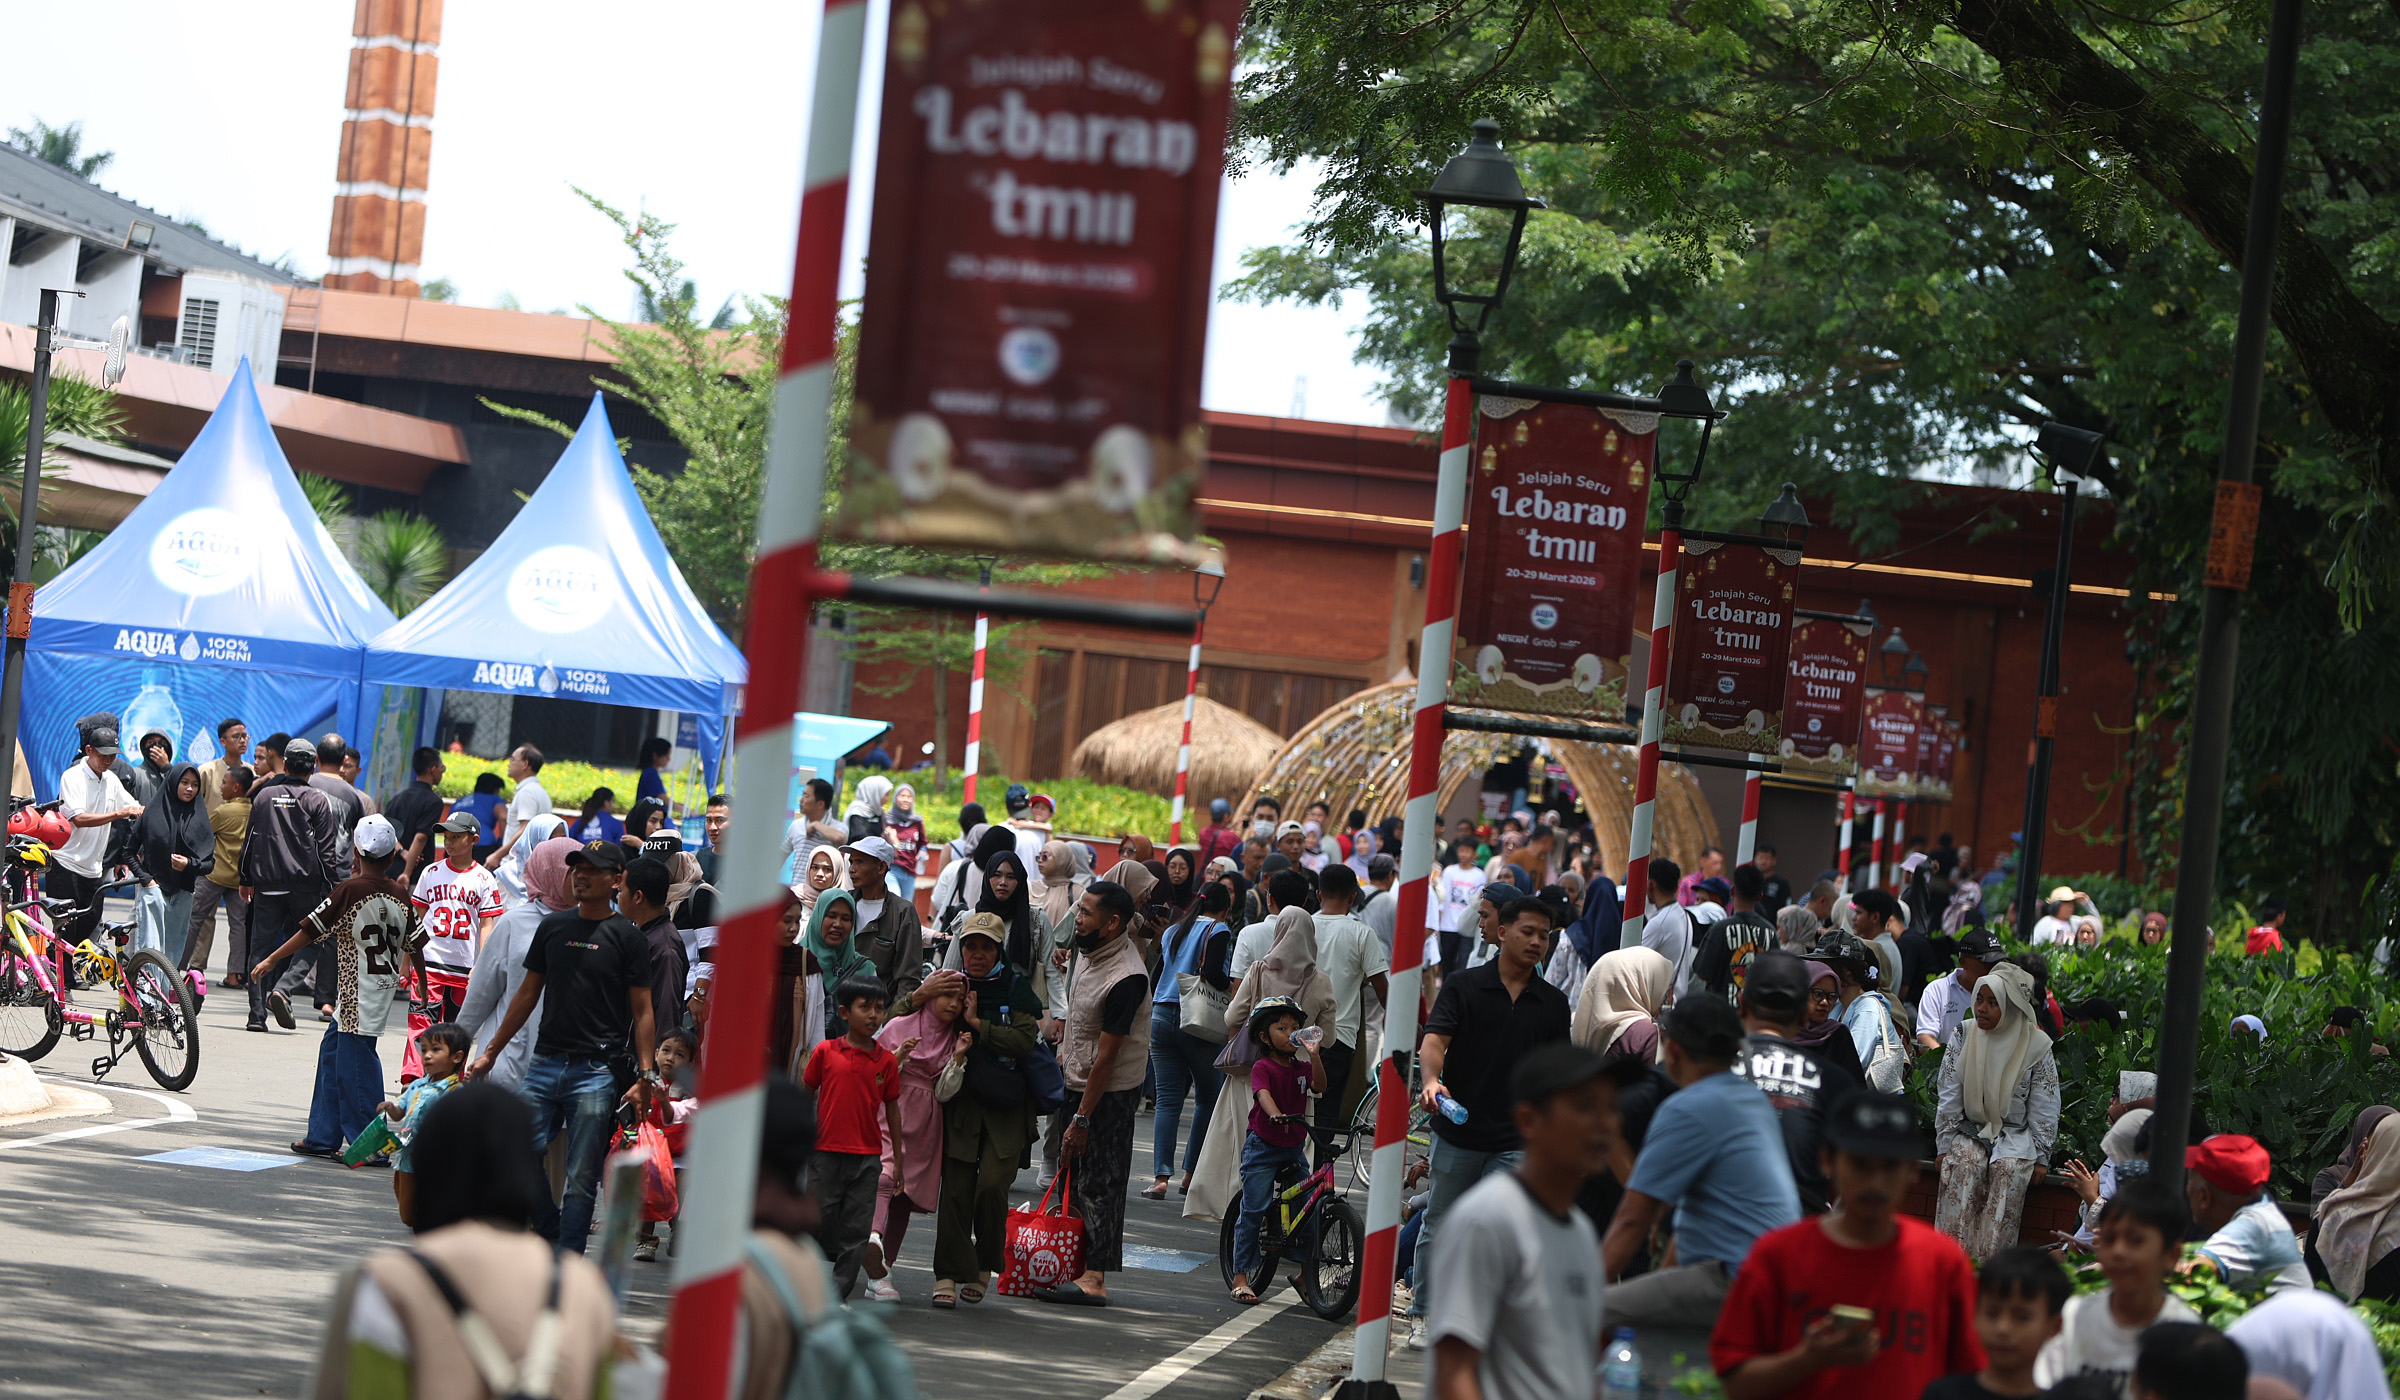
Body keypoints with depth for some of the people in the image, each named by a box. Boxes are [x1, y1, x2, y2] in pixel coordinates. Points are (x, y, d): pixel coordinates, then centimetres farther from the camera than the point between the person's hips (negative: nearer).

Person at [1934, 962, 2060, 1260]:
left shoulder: (2035, 1047, -3)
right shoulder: (1963, 1038, 3)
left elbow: (2044, 1110, 1)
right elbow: (1949, 1098, 5)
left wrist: (2041, 1157, -2)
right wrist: (1944, 1146, 1)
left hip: (2015, 1137, -1)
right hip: (1970, 1131, 1)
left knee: (2009, 1169, -29)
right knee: (1965, 1164, -28)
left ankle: (1990, 1261, -31)